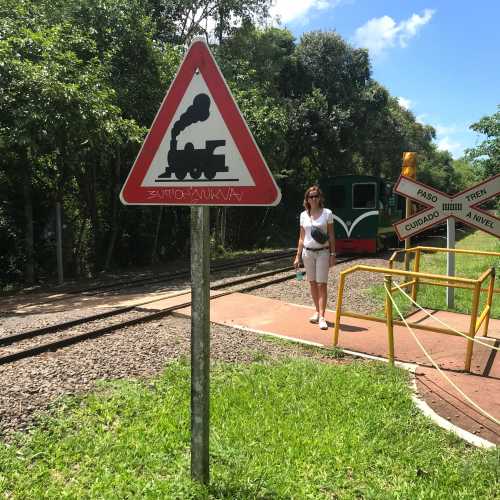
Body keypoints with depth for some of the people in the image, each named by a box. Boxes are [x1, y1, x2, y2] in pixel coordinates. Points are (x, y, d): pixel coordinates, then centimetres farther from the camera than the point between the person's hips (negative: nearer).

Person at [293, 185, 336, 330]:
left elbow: (331, 236, -1)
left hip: (322, 252, -3)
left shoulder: (327, 213, -3)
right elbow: (302, 237, 10)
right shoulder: (303, 215, 5)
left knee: (321, 284, -6)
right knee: (312, 283, 8)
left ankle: (322, 317, -4)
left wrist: (333, 254, -5)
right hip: (307, 252, 3)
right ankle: (317, 311, 21)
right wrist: (298, 256, 7)